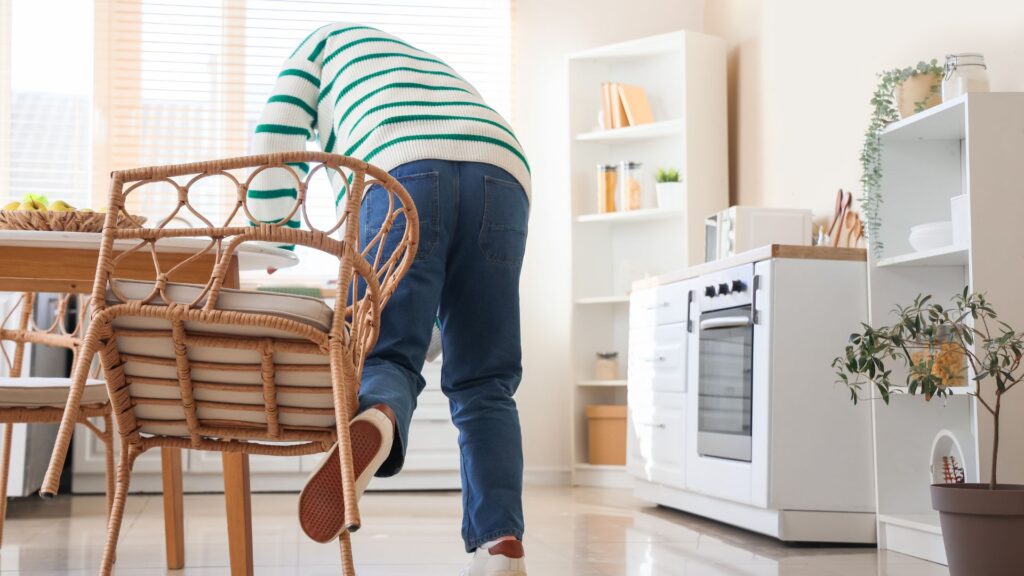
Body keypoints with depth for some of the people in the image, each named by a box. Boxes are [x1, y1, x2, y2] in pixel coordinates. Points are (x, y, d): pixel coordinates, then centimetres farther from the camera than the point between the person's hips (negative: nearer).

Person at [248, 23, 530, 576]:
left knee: (386, 354, -1)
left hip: (403, 173, -4)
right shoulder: (435, 68, 46)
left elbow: (277, 141, 19)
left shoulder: (329, 41, 34)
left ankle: (376, 421, -37)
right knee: (483, 385, 8)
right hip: (503, 175, 4)